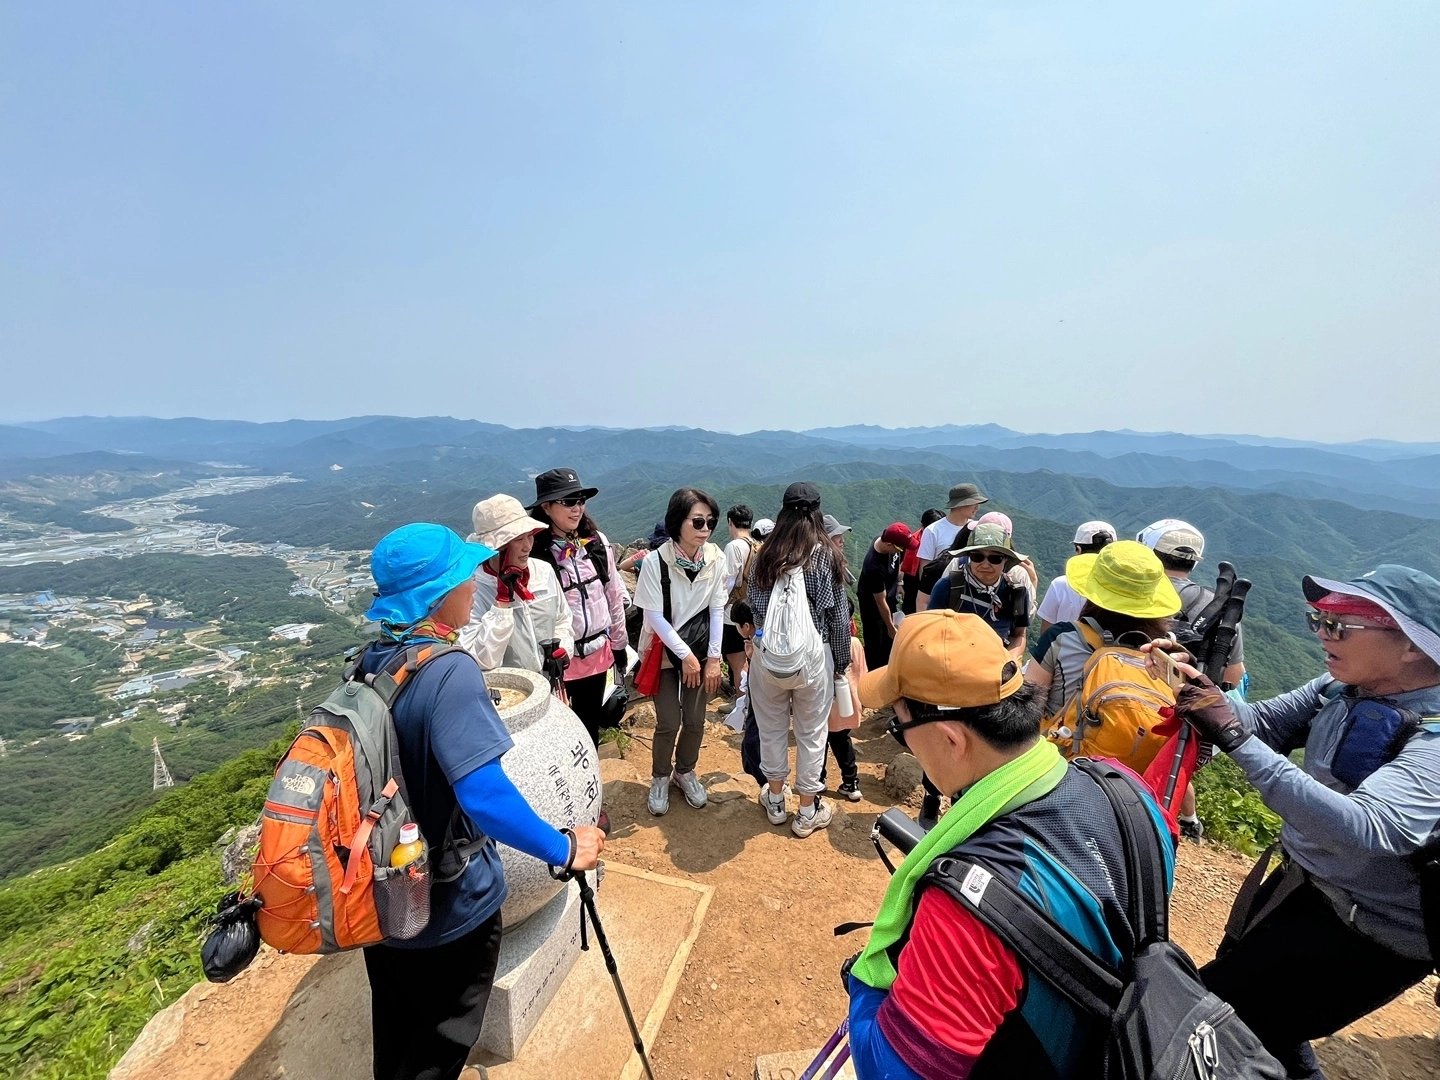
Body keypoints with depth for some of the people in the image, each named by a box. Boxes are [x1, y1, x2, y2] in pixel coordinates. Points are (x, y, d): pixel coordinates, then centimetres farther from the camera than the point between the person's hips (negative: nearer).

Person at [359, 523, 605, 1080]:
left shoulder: (371, 661, -5)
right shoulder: (449, 669, -30)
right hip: (449, 906, -7)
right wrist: (566, 850, -25)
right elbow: (484, 795, -37)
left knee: (394, 1035, 30)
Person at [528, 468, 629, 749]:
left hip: (597, 654, 5)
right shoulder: (534, 552, -17)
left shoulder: (597, 542, -1)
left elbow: (615, 595, 7)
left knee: (591, 727, 22)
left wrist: (619, 644, 11)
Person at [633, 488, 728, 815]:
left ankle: (685, 772, 36)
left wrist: (713, 657, -7)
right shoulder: (655, 562, -20)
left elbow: (717, 609, -5)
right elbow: (655, 616, -16)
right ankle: (660, 778, 29)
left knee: (695, 720, 9)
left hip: (702, 649, 3)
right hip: (664, 650, -3)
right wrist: (685, 655, -16)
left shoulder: (716, 558, -11)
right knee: (669, 722, 1)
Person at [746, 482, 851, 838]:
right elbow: (838, 615, -5)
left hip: (768, 653, 2)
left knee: (772, 728, 18)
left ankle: (775, 801, 36)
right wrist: (842, 660, 7)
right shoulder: (824, 555, -9)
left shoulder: (764, 554, -3)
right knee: (811, 732, 14)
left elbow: (753, 603, 5)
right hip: (813, 655, -2)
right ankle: (808, 811, 28)